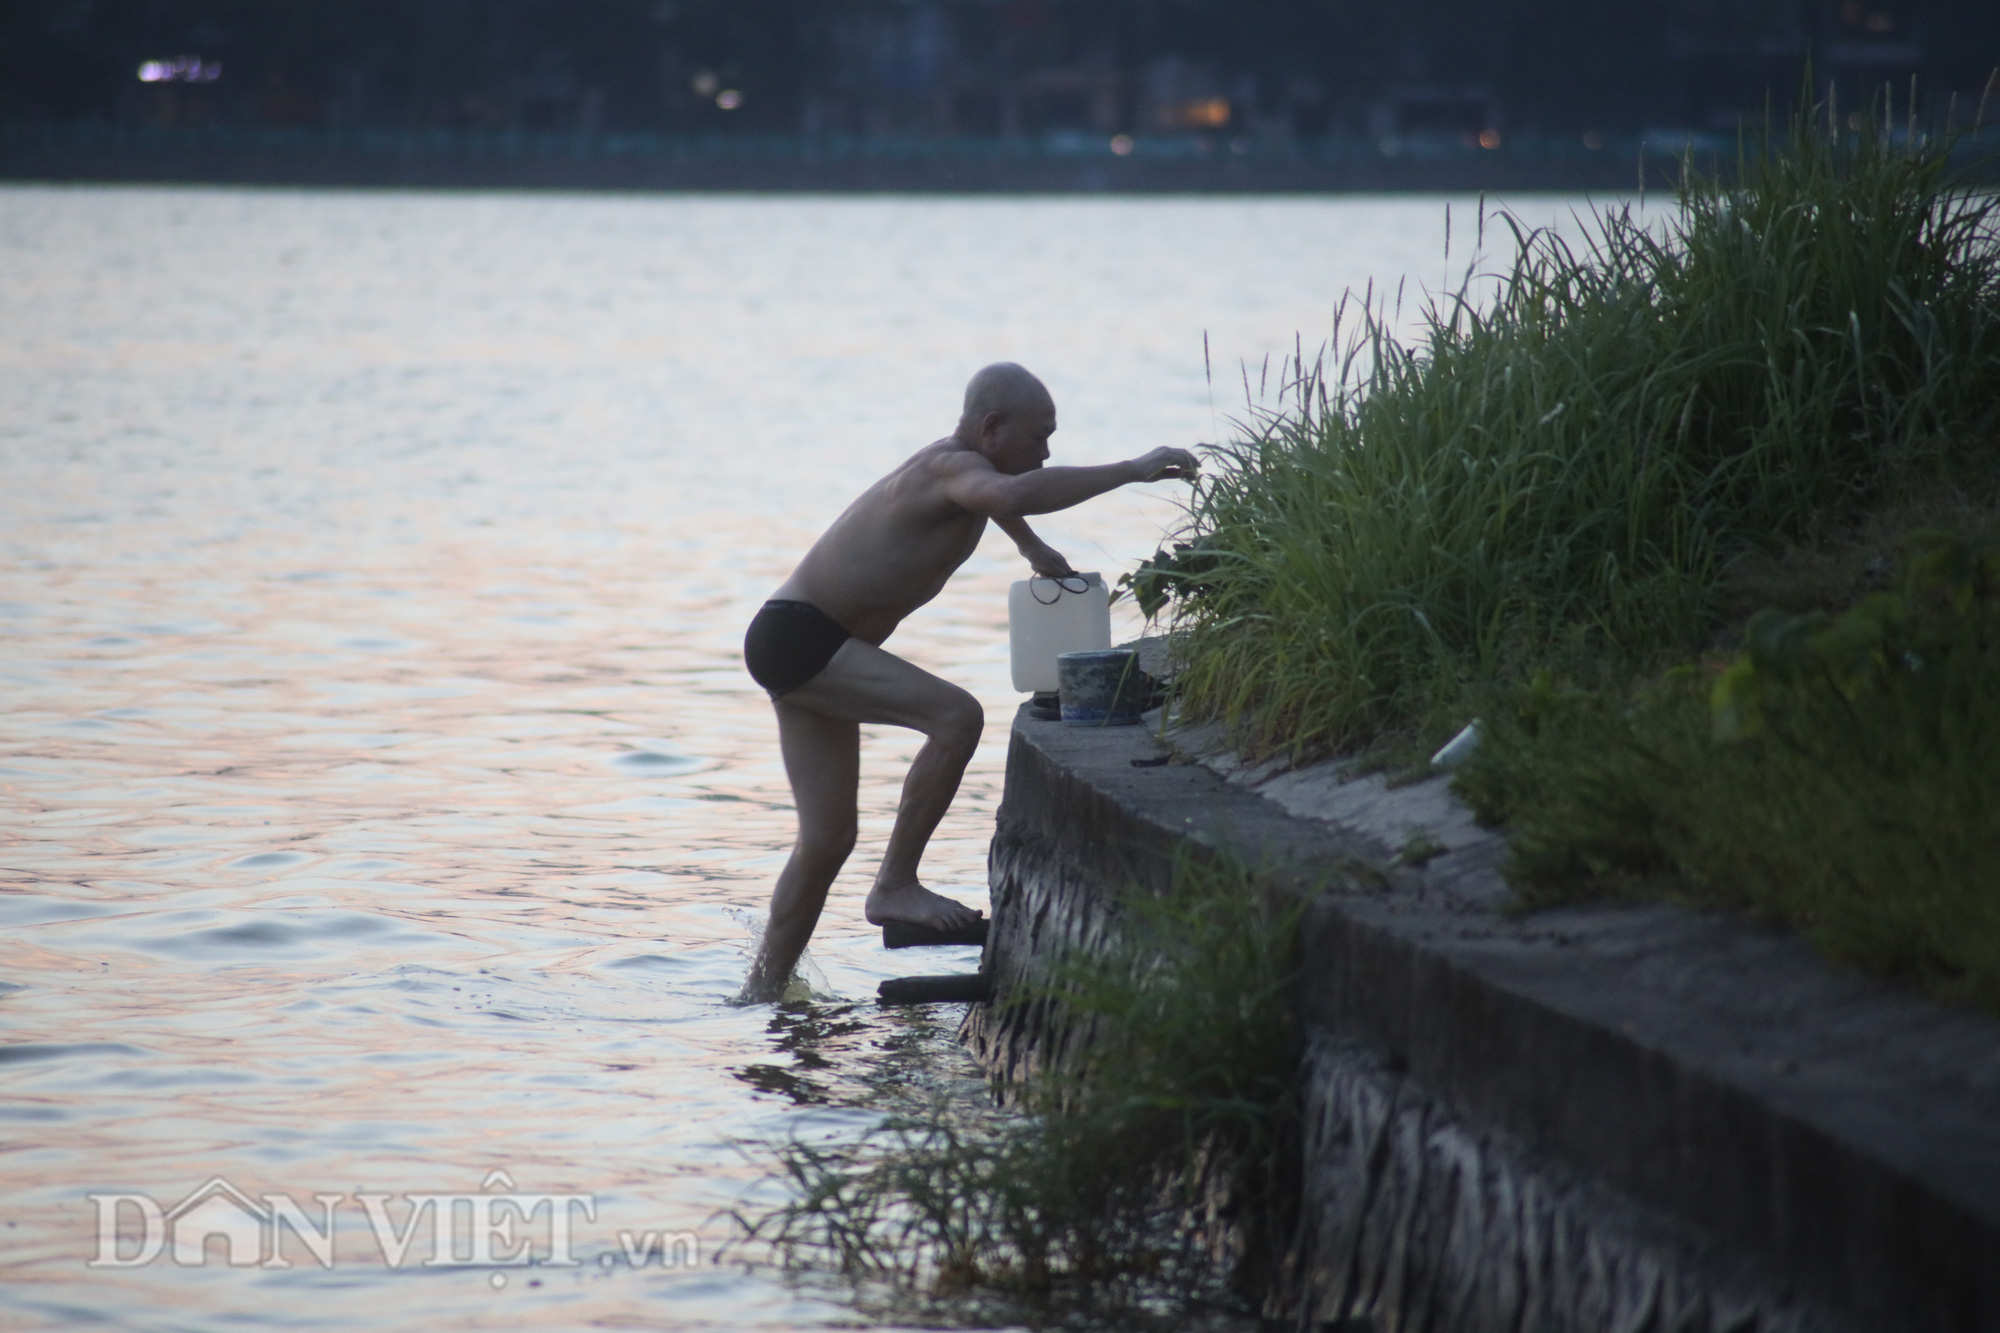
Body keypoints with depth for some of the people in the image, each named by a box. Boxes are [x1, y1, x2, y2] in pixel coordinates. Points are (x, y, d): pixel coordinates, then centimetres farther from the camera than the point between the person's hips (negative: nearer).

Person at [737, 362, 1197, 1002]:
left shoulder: (953, 466, 12)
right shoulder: (951, 466, -18)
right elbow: (1011, 495, -42)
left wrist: (1034, 549, 44)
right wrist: (1131, 470, -38)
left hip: (805, 649, 10)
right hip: (795, 635, -10)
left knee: (828, 840, 10)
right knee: (957, 716, -23)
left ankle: (762, 991, 16)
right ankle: (895, 886, -15)